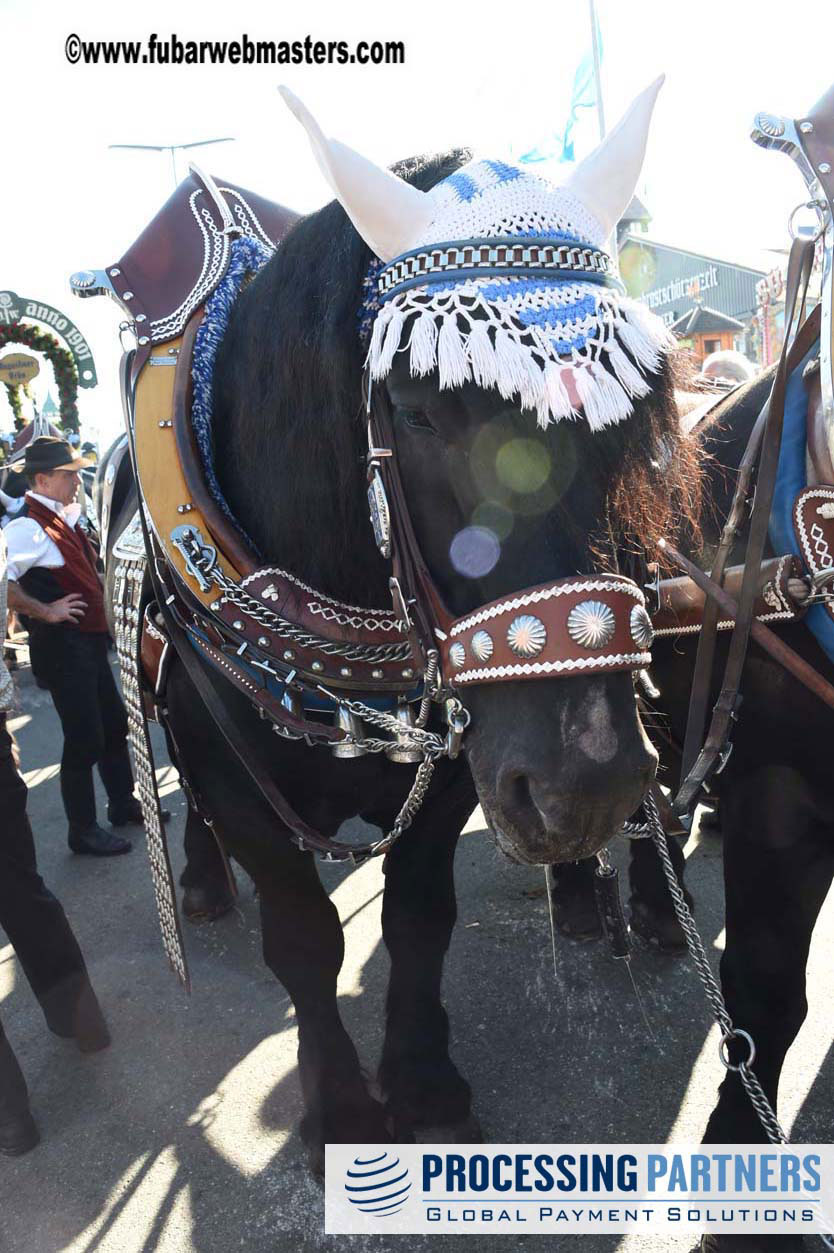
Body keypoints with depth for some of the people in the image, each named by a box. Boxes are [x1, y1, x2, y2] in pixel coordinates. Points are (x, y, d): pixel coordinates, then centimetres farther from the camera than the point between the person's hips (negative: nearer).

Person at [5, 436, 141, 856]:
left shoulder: (62, 517, 9)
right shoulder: (28, 528, -20)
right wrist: (45, 612, -23)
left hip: (89, 640, 10)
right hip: (62, 646, -9)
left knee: (114, 723, 20)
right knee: (85, 740, -1)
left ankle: (123, 803, 37)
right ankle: (83, 830, 16)